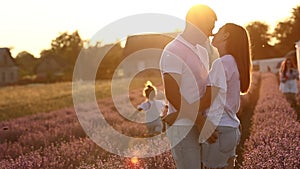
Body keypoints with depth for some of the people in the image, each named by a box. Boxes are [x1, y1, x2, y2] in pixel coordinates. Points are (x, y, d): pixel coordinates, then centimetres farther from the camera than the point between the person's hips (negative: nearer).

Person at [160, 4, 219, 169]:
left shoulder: (202, 50, 14)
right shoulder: (173, 52, -13)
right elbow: (172, 95, -19)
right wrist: (201, 122, -20)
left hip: (201, 125, 9)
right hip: (183, 128, -9)